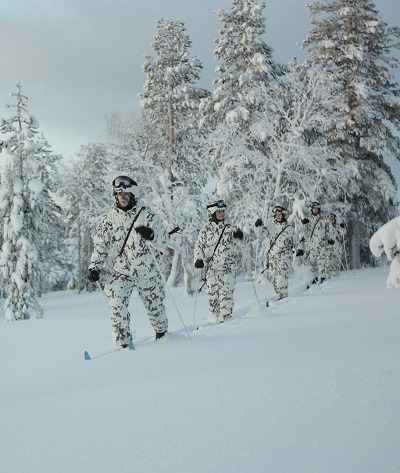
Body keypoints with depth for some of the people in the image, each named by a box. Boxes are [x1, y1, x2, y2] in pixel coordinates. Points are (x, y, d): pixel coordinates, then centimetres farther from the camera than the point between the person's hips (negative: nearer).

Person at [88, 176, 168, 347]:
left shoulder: (147, 215, -6)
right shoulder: (110, 217, 1)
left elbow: (162, 242, -11)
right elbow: (100, 244, 8)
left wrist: (150, 235, -32)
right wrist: (95, 267, 2)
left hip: (146, 270, -1)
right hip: (119, 271, 1)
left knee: (154, 304, 13)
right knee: (116, 307, -15)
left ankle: (161, 331, 41)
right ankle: (123, 342, -2)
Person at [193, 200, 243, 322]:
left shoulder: (230, 228, 10)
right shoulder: (206, 229, 6)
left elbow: (236, 248, 13)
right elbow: (198, 246, 9)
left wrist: (238, 238, -6)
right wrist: (198, 259, -7)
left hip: (228, 267, 0)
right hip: (211, 267, 0)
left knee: (226, 293, -8)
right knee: (212, 293, 0)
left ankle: (226, 318, -6)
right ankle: (214, 318, 9)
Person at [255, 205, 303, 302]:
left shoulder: (289, 228, 9)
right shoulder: (270, 227, 11)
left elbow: (296, 241, 15)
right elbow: (261, 233, -3)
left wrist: (299, 250, -3)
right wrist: (258, 226, -23)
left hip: (284, 256, -3)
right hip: (272, 257, 3)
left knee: (282, 276, -19)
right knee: (273, 278, 3)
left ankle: (283, 297, -16)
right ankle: (280, 297, 14)